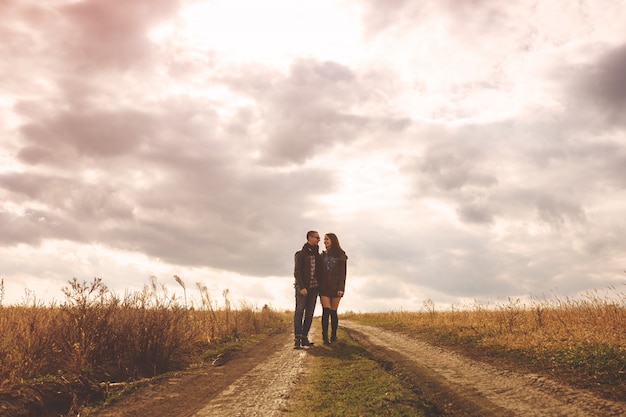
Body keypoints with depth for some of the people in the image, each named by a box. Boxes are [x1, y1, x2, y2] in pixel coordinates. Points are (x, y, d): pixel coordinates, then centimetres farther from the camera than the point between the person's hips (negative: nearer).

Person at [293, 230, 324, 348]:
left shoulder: (318, 256, 16)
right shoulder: (300, 254, 0)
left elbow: (321, 272, 17)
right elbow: (297, 272, -7)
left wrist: (321, 286, 6)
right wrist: (301, 287, -17)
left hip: (314, 288, 5)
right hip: (302, 287, -5)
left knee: (309, 313, 3)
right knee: (299, 311, -11)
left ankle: (304, 337, 6)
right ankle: (297, 338, -15)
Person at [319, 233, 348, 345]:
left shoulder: (341, 255, 2)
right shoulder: (323, 255, 13)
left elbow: (342, 272, -3)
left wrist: (341, 288, -13)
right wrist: (318, 286, 4)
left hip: (335, 287, -2)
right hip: (324, 286, 2)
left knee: (333, 312, 1)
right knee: (326, 311, -9)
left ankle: (333, 336, 11)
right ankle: (325, 337, -13)